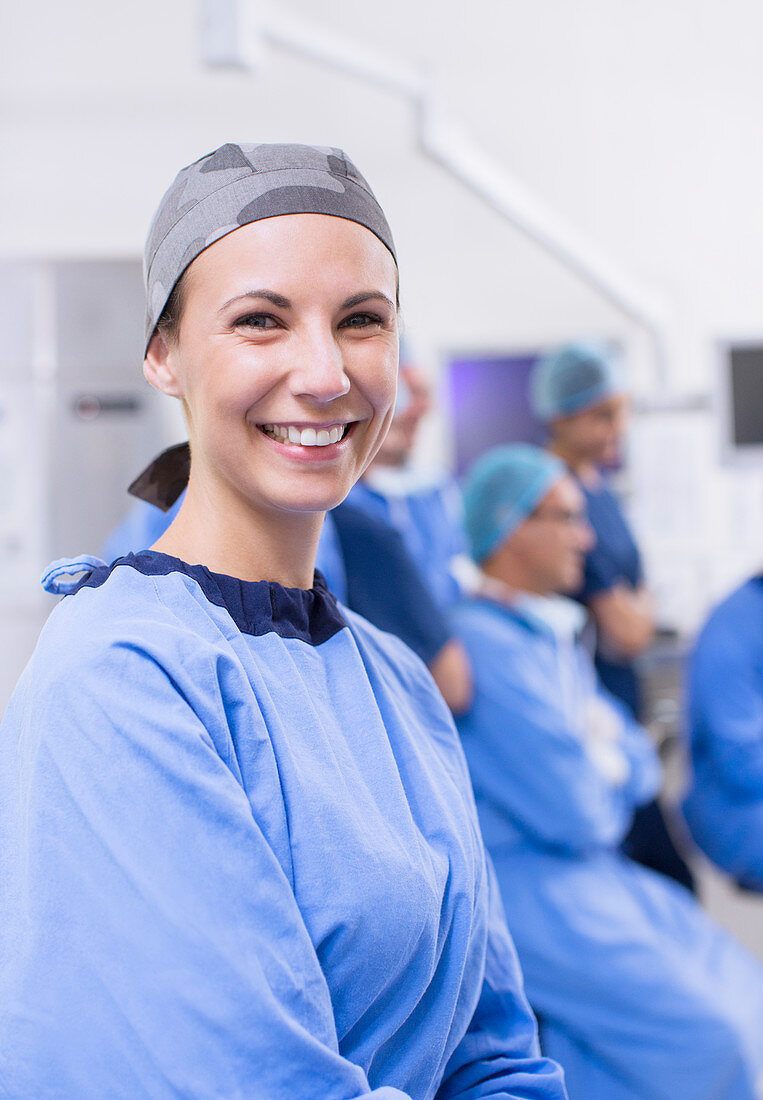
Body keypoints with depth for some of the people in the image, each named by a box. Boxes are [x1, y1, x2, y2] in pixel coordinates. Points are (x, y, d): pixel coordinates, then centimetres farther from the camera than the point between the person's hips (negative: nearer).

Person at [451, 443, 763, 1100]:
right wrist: (609, 788, 2)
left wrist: (608, 766, -9)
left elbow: (640, 764, 13)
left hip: (589, 873, 10)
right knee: (703, 1033, -15)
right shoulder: (486, 644, -20)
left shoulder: (555, 635, 12)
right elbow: (578, 816, -20)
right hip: (521, 889, -10)